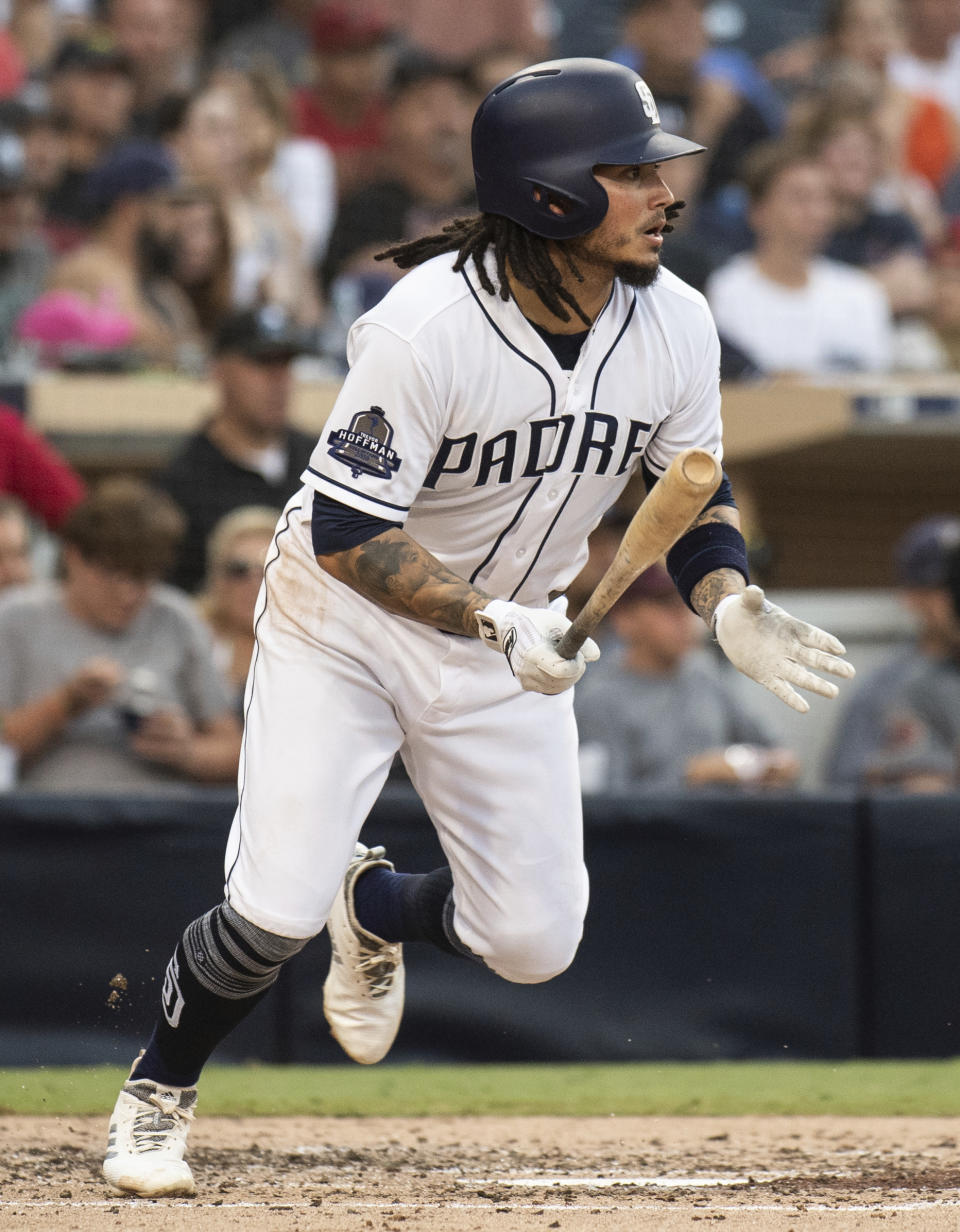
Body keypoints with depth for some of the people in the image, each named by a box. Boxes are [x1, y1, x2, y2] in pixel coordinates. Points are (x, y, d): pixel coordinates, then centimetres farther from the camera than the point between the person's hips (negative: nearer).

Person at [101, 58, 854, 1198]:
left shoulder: (675, 325, -12)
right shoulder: (427, 326, -29)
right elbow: (346, 533, -27)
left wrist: (729, 602, -14)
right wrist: (494, 624, -37)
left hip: (519, 637, 5)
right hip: (346, 623, -5)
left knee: (533, 943, 1)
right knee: (273, 912, -16)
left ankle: (378, 908, 36)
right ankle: (154, 1100, 14)